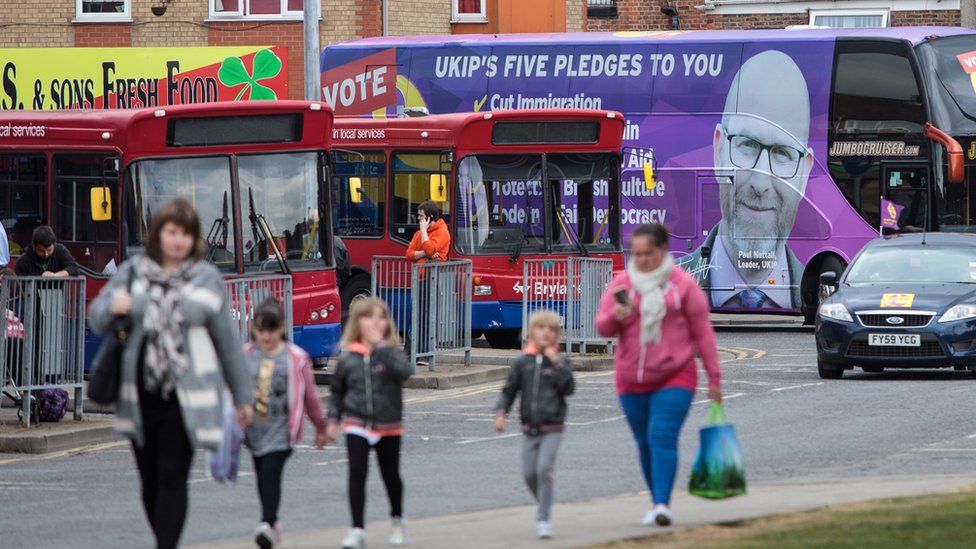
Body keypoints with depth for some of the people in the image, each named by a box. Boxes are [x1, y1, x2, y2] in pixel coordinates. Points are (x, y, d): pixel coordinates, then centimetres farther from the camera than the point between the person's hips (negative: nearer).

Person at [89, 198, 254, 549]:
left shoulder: (206, 278, 3)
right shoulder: (132, 272, 7)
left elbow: (227, 341, 7)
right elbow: (98, 319, 14)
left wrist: (243, 395, 10)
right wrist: (113, 307, -11)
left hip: (185, 398, -3)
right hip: (141, 397, 3)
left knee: (173, 478, -10)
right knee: (149, 481, 9)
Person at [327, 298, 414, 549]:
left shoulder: (391, 352, -6)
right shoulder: (348, 358, 0)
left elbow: (405, 370, -28)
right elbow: (337, 390, 12)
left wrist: (380, 345, -26)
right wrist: (333, 420, 6)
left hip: (388, 426, 0)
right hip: (357, 424, 0)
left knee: (390, 475, 13)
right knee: (357, 474, -11)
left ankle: (398, 522, 36)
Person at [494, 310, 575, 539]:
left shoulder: (560, 363, 0)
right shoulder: (523, 362, 4)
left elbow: (568, 388, -12)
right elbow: (509, 389, 7)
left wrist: (557, 365, -17)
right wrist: (501, 412, -6)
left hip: (552, 429, -3)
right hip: (530, 429, 3)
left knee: (544, 468, -17)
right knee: (529, 473, 4)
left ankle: (544, 520, -12)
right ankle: (544, 507, 30)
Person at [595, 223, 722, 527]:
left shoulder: (682, 284, -2)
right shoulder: (621, 283, 5)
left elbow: (702, 332, 0)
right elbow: (602, 327, 3)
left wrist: (714, 377, -1)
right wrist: (616, 316, -21)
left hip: (674, 377, -4)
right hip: (632, 379, 4)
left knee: (663, 437, -17)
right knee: (646, 443, 10)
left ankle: (662, 504, -23)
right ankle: (657, 502, 23)